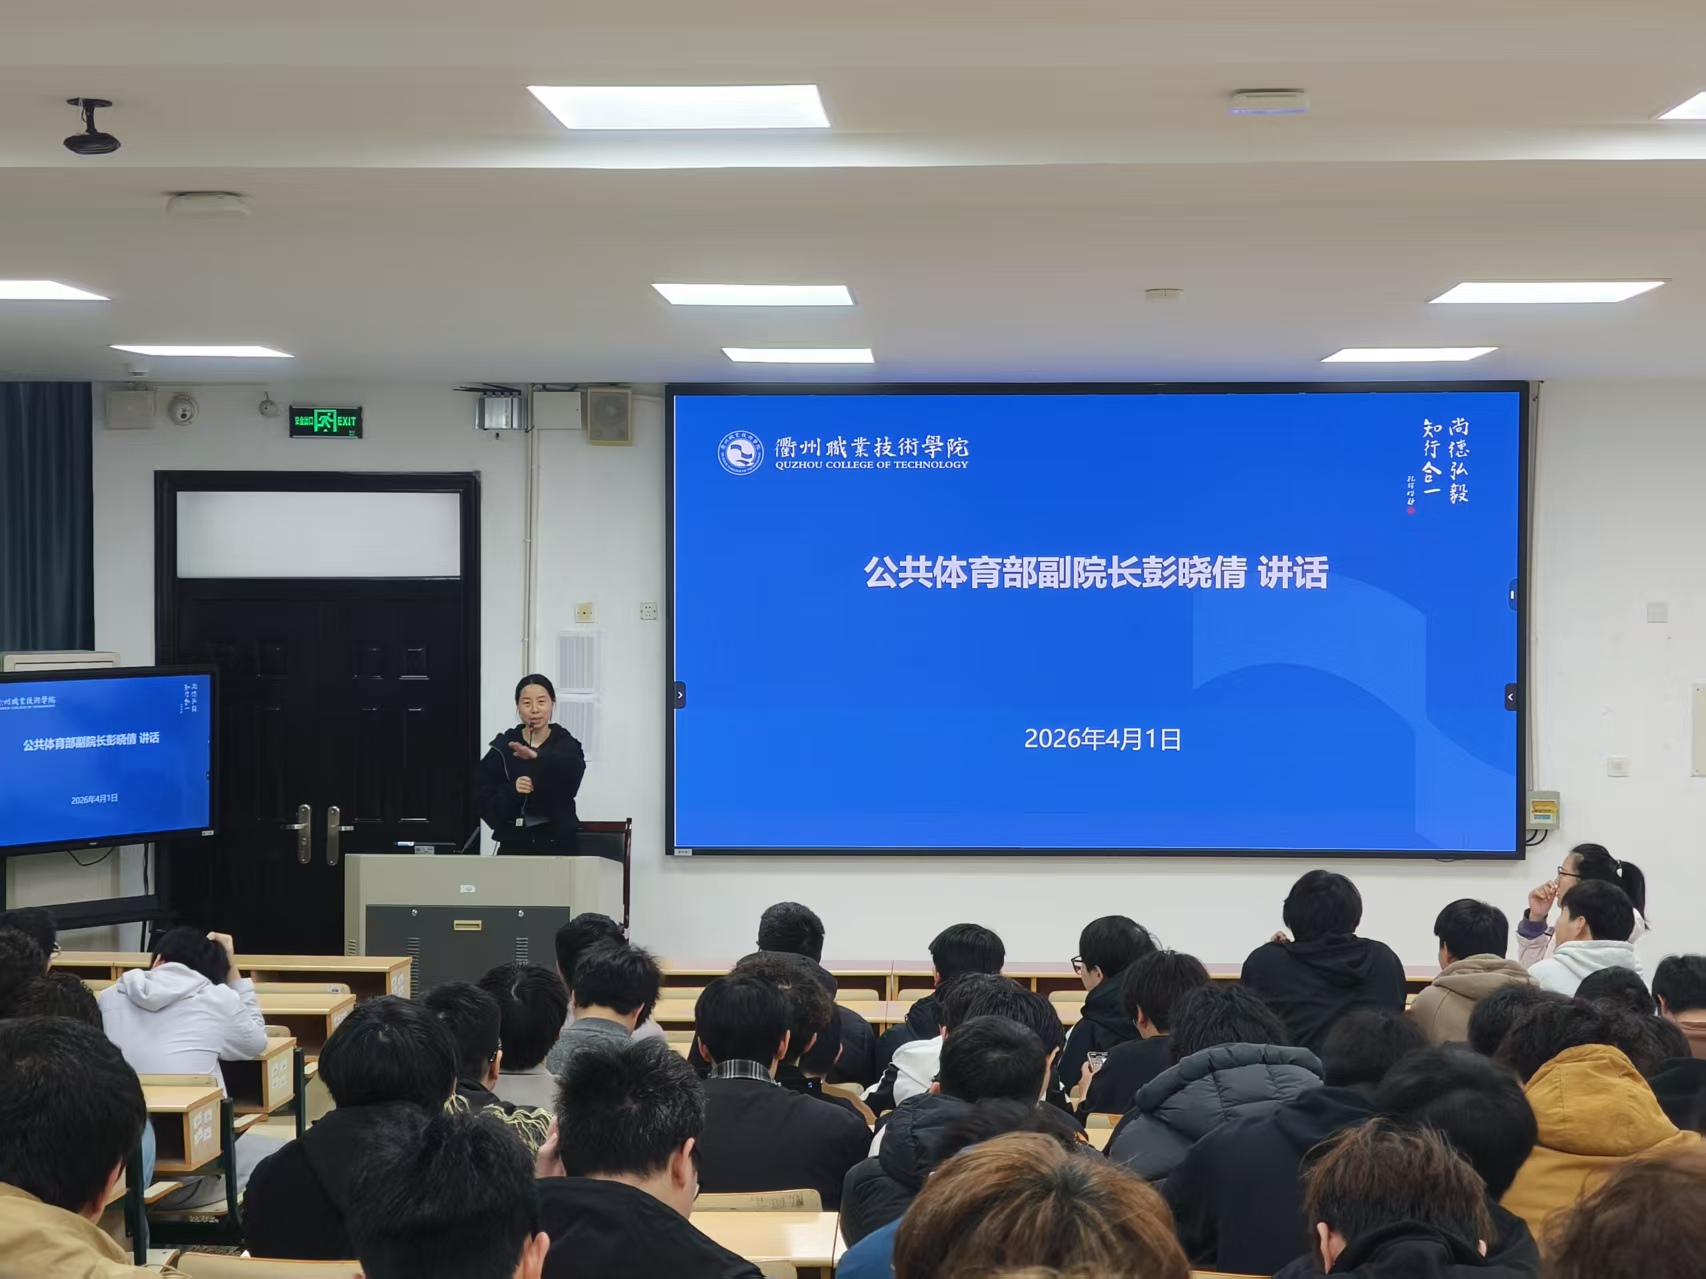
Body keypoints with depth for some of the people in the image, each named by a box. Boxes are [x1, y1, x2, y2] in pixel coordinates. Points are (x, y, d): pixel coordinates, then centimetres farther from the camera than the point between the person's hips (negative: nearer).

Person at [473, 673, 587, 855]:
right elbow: (482, 798, 0)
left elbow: (573, 770, -27)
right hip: (515, 845, 1)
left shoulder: (566, 744, -2)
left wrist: (538, 757, -44)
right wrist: (511, 791, -20)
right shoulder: (504, 747, 1)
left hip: (557, 845, -1)